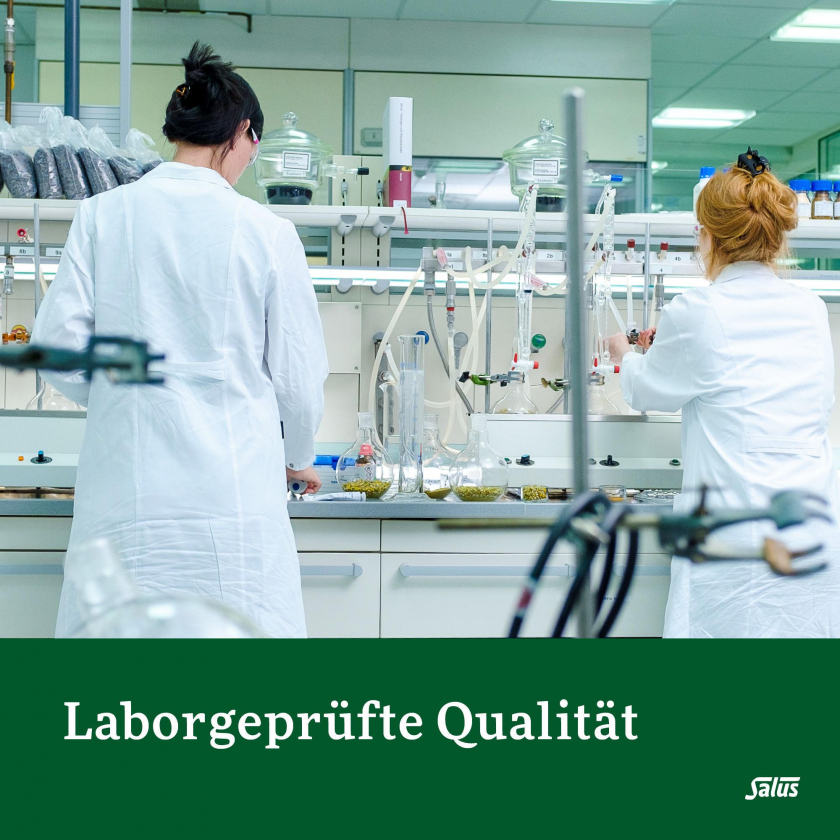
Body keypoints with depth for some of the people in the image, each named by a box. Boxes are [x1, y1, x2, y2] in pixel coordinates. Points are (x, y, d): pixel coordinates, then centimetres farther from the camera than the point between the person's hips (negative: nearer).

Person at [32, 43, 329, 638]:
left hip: (126, 481, 2)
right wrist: (299, 458, 21)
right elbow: (298, 375, 2)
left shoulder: (102, 215, 2)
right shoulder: (267, 232, -3)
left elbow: (60, 347, 1)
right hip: (233, 477, -2)